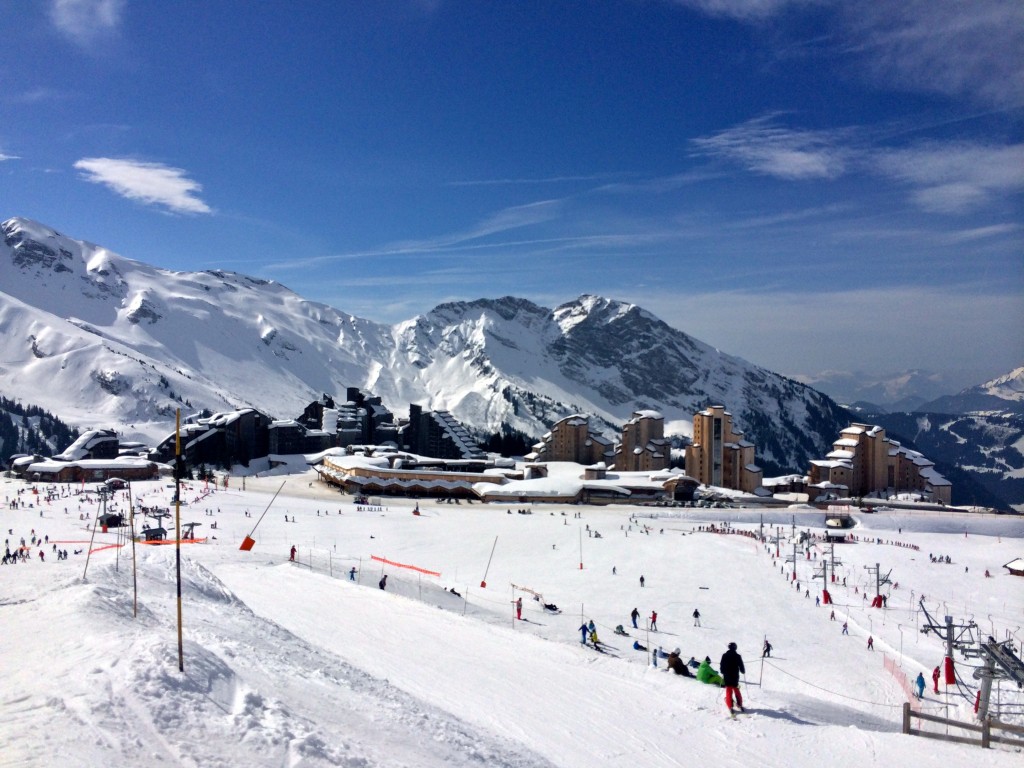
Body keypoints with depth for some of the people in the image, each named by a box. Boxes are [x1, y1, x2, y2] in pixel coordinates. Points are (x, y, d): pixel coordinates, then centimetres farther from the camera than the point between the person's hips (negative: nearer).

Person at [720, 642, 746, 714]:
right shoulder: (737, 656, -8)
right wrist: (743, 671, 19)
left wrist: (723, 673, 19)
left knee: (729, 692, 2)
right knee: (736, 690, 16)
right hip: (735, 676, 0)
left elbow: (721, 666, 2)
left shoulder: (724, 656, -3)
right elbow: (741, 666, -2)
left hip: (727, 676, 0)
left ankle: (730, 707, -8)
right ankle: (739, 705, 17)